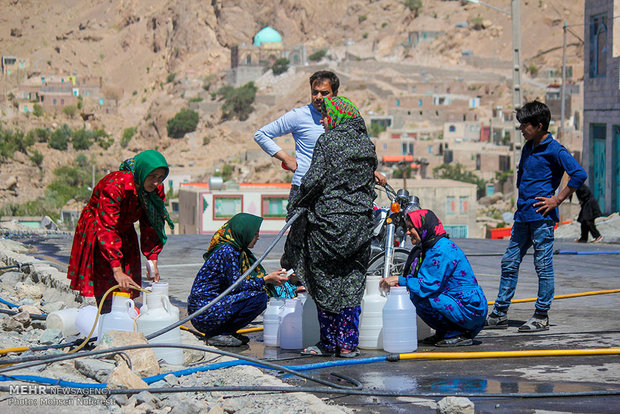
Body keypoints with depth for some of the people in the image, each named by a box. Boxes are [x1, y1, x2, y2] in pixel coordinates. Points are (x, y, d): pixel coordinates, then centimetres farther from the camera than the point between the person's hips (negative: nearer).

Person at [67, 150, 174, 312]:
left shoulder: (156, 190, -14)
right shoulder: (115, 185, -35)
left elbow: (151, 228, -6)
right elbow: (106, 229, -37)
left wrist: (153, 261, -17)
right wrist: (117, 270, -42)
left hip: (124, 234, 6)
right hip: (95, 231, -6)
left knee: (127, 288, 0)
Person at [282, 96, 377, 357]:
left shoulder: (328, 141, -8)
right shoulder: (366, 144, 10)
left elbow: (314, 180, -12)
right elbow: (370, 184, 14)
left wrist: (295, 205, 1)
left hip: (329, 220, -5)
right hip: (361, 223, 5)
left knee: (325, 283, 4)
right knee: (351, 284, 8)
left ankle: (329, 343, 7)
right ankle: (348, 343, 8)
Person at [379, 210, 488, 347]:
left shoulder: (442, 250, -18)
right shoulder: (430, 247, 13)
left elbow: (430, 285, -21)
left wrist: (400, 280, -13)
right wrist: (396, 282, 0)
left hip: (470, 311, -10)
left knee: (418, 296, -19)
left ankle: (458, 334, -9)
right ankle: (442, 334, 11)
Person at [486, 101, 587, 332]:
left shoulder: (554, 150, -10)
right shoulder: (528, 148, 16)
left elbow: (579, 175, -18)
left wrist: (557, 200, -15)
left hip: (542, 217, -9)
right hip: (523, 216, 9)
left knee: (543, 265, -2)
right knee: (509, 263, 9)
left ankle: (542, 317, 4)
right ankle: (499, 315, 14)